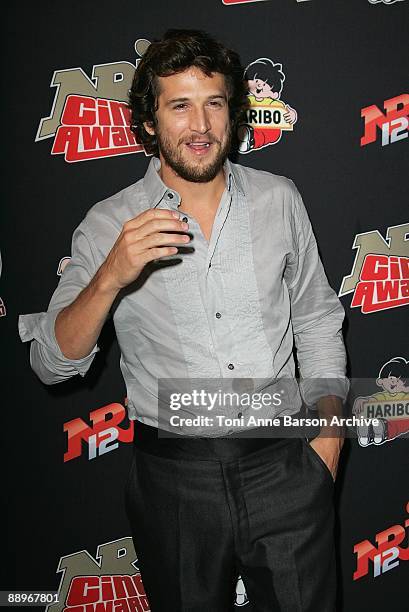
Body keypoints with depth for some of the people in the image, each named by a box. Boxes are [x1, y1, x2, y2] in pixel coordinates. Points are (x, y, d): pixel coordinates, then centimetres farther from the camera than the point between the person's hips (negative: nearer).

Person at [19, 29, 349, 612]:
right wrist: (110, 277, -25)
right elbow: (52, 363, -9)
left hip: (285, 462, 2)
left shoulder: (279, 198, 2)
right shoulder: (110, 224, -5)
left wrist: (329, 423, 2)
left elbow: (316, 317, 11)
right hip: (174, 476, -1)